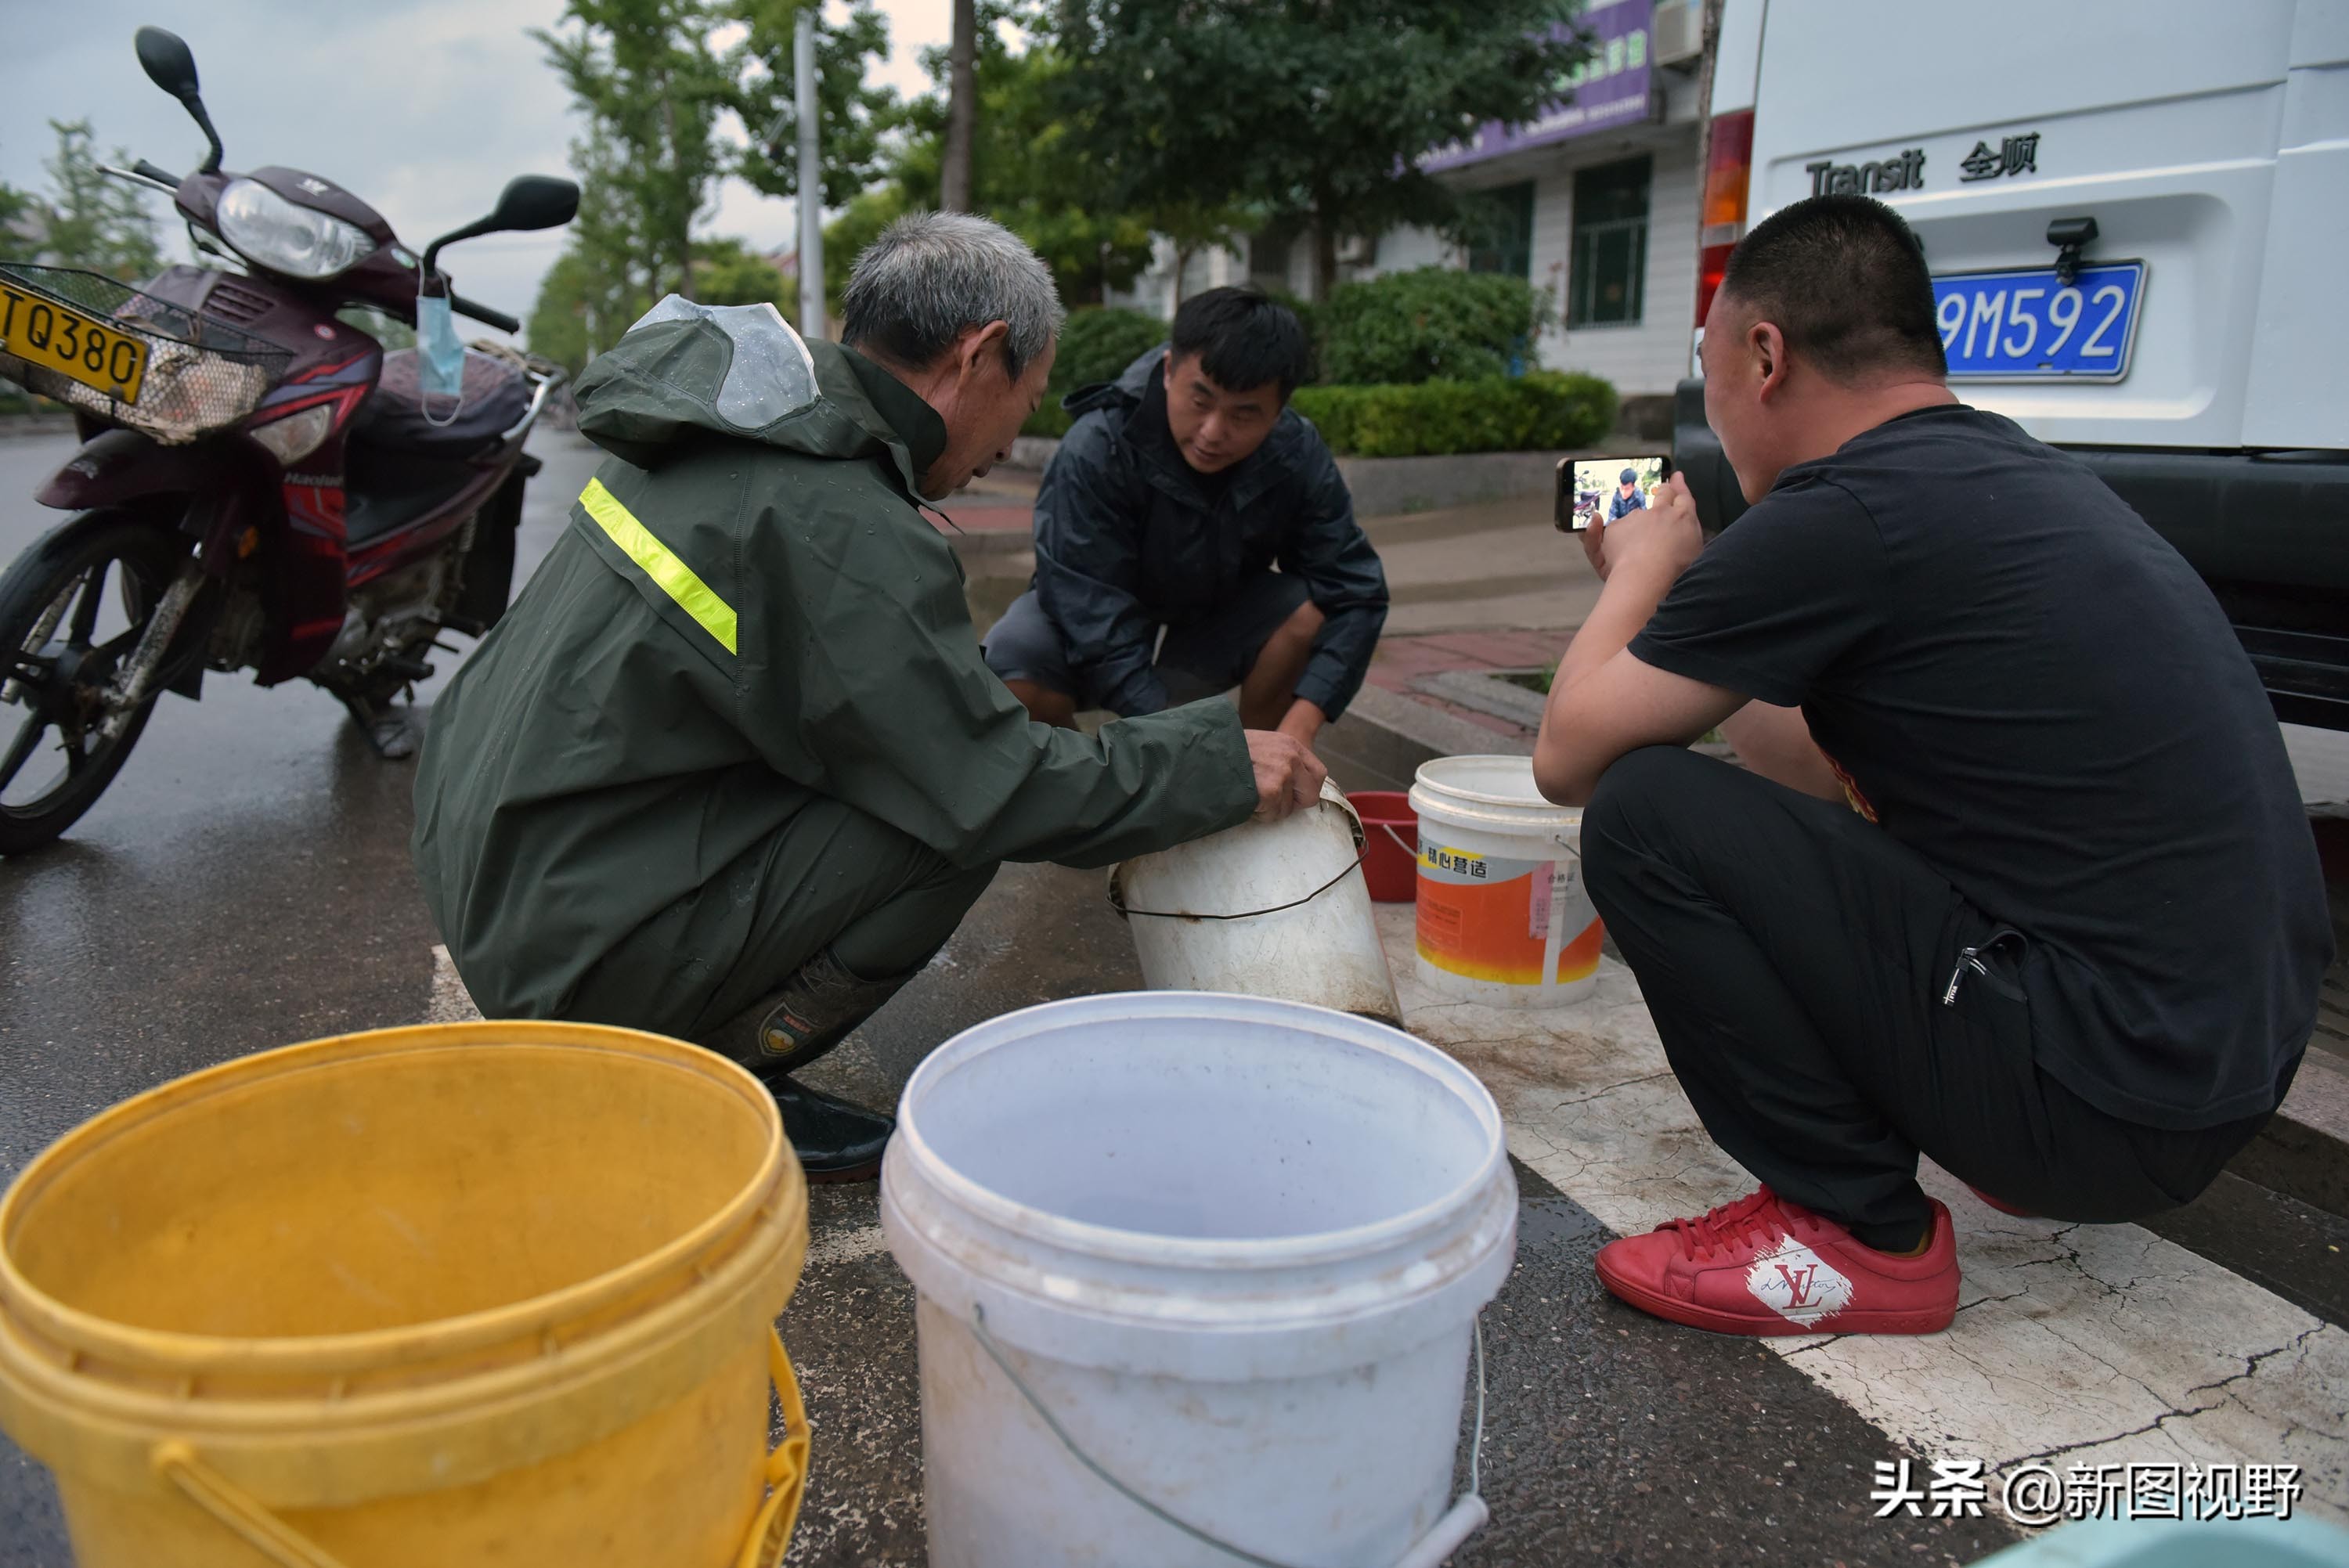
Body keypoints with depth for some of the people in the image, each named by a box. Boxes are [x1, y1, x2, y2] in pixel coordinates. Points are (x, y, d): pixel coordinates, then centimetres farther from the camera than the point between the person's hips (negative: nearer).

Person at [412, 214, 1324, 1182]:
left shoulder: (732, 420, 6)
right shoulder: (838, 529, -22)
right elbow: (999, 795, -19)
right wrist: (1226, 761, -7)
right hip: (572, 949, -9)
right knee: (954, 827, -12)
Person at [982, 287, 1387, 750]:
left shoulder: (1300, 456, -20)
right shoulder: (1095, 452, -31)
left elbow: (1356, 594, -24)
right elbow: (1097, 631, -34)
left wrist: (1297, 731, -37)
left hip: (1216, 617, 3)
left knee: (1308, 612, -26)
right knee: (1013, 663, -33)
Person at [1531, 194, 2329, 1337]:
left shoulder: (1841, 515, -18)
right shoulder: (2021, 473, 11)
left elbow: (1569, 759, -10)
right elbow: (1827, 766, 19)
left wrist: (1643, 572, 7)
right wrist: (1677, 590, 21)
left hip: (2110, 1102, -9)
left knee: (1643, 815, -13)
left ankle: (1861, 1234, -2)